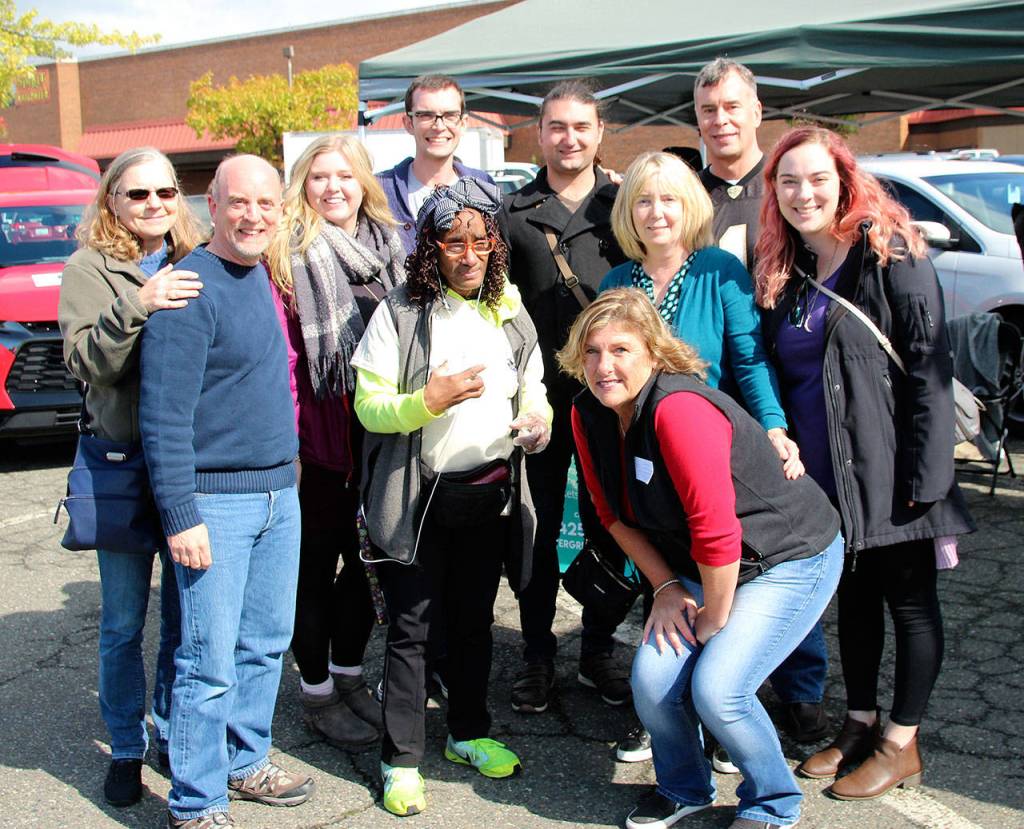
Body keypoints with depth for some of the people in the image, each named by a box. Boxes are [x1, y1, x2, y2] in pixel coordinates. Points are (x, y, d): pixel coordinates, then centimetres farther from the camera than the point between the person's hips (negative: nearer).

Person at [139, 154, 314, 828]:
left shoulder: (262, 275, 10)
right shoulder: (190, 288, -15)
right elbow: (165, 415, -18)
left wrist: (288, 477, 16)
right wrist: (181, 516, -20)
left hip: (279, 492, 8)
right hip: (216, 500, -8)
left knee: (267, 642, 17)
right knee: (211, 659, -2)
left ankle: (245, 761, 33)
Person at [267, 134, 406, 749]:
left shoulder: (386, 245, 10)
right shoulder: (288, 251, -8)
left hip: (378, 431, 6)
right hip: (320, 435, -5)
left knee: (367, 555, 15)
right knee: (316, 562, 7)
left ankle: (350, 672, 32)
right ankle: (316, 691, 21)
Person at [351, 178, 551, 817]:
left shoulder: (511, 313, 6)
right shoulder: (399, 313, -8)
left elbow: (532, 388, 16)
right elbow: (369, 406, -10)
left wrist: (539, 417, -6)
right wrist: (427, 401, -27)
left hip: (491, 492, 5)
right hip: (419, 497, -4)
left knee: (475, 619, 18)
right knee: (412, 628, 3)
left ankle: (469, 733, 36)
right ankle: (401, 760, 15)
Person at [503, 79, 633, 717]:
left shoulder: (623, 205, 7)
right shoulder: (514, 212, 5)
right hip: (538, 396, 0)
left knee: (608, 527, 9)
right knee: (539, 530, 7)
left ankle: (599, 652, 23)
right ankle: (538, 656, 20)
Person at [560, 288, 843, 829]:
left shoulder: (678, 409, -31)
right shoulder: (588, 415, -5)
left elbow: (718, 533, -30)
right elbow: (615, 515, 6)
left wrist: (714, 620, -17)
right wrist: (665, 587, -2)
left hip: (793, 558, -7)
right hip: (704, 567, 7)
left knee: (716, 688, -18)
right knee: (652, 678, -7)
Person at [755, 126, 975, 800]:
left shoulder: (891, 256, -11)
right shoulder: (786, 271, 9)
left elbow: (931, 369, -15)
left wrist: (926, 474, -20)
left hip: (885, 469, -6)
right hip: (823, 473, 6)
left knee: (909, 601, 7)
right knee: (853, 597, 17)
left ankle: (902, 744, 19)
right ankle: (860, 723, 31)